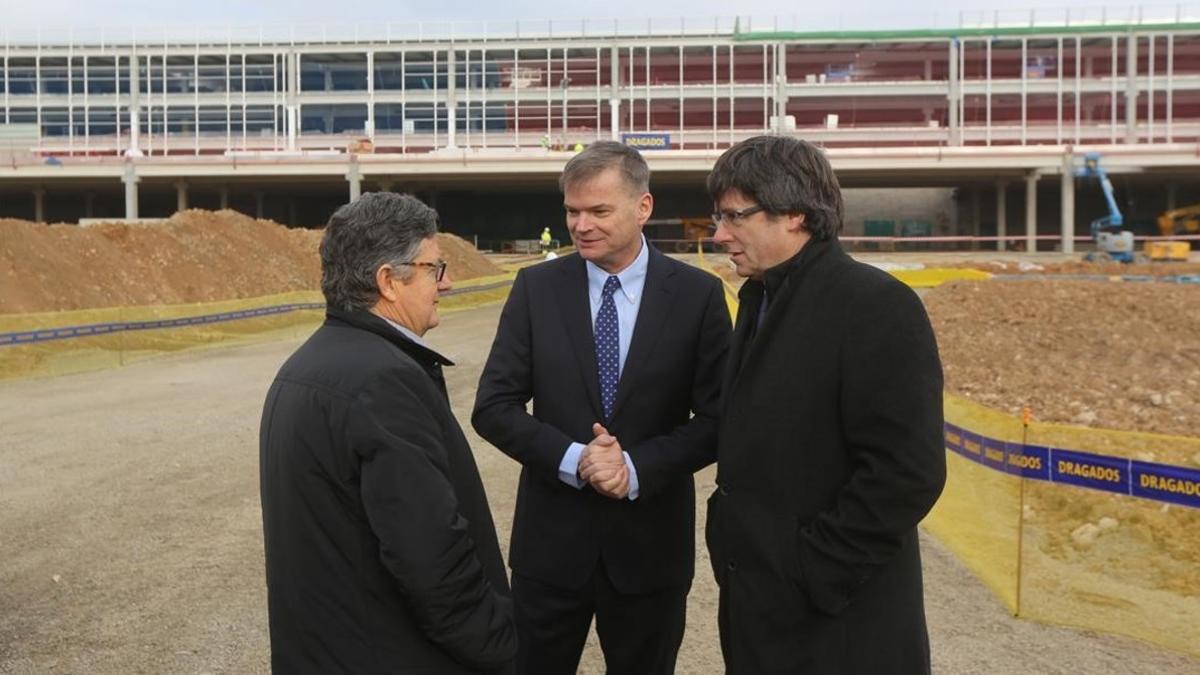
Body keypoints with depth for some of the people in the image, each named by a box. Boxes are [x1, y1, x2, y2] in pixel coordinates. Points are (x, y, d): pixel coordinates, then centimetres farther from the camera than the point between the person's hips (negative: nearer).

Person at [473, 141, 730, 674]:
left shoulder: (698, 294, -6)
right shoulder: (536, 287, -3)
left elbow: (718, 418, -6)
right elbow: (493, 407, -4)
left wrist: (638, 467, -19)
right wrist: (571, 458, -18)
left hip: (650, 543, 0)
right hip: (550, 539, 1)